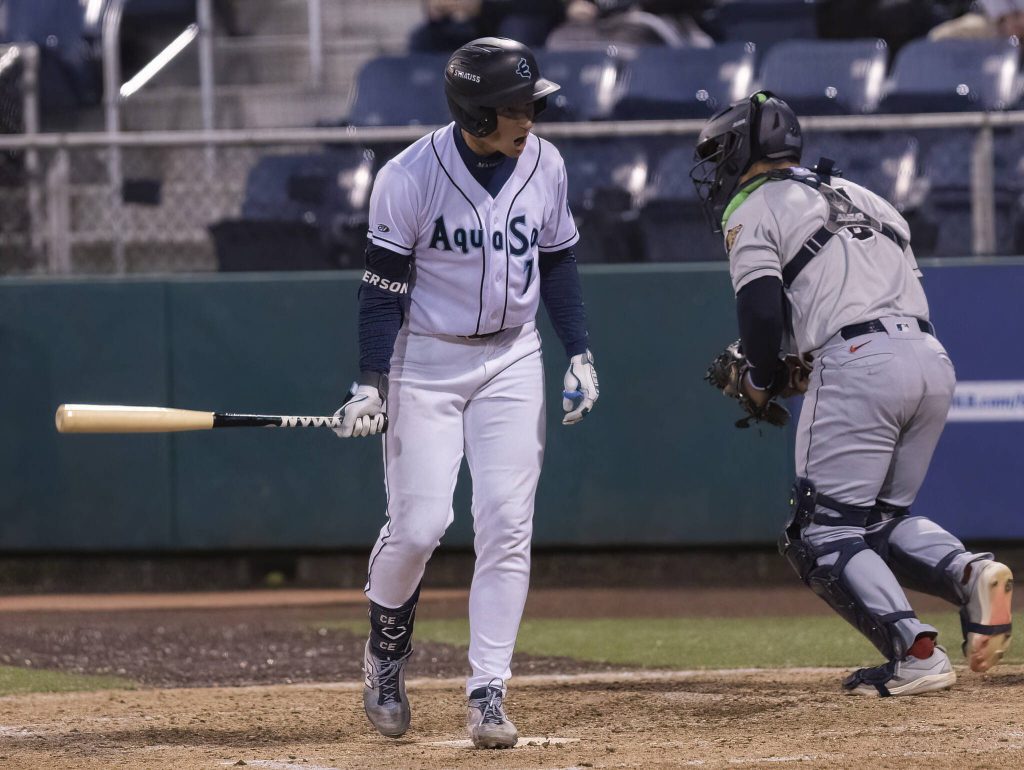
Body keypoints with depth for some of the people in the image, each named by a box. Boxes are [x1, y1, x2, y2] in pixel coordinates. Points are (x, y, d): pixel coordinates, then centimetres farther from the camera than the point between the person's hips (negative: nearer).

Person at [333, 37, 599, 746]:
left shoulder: (545, 165, -3)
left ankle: (488, 695, -3)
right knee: (419, 524, -9)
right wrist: (371, 384, -18)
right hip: (426, 362, -3)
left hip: (512, 361, 3)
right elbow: (384, 287, -11)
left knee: (507, 526, -6)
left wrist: (581, 355, 2)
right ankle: (387, 652, 20)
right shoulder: (410, 177, -16)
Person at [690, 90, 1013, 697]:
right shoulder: (861, 196, 29)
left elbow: (761, 311, -8)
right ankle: (968, 572, -10)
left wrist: (763, 379, 11)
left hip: (859, 364, -7)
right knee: (883, 517, 19)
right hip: (933, 359, 7)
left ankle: (915, 651, -19)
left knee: (825, 534, -1)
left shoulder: (753, 209, 7)